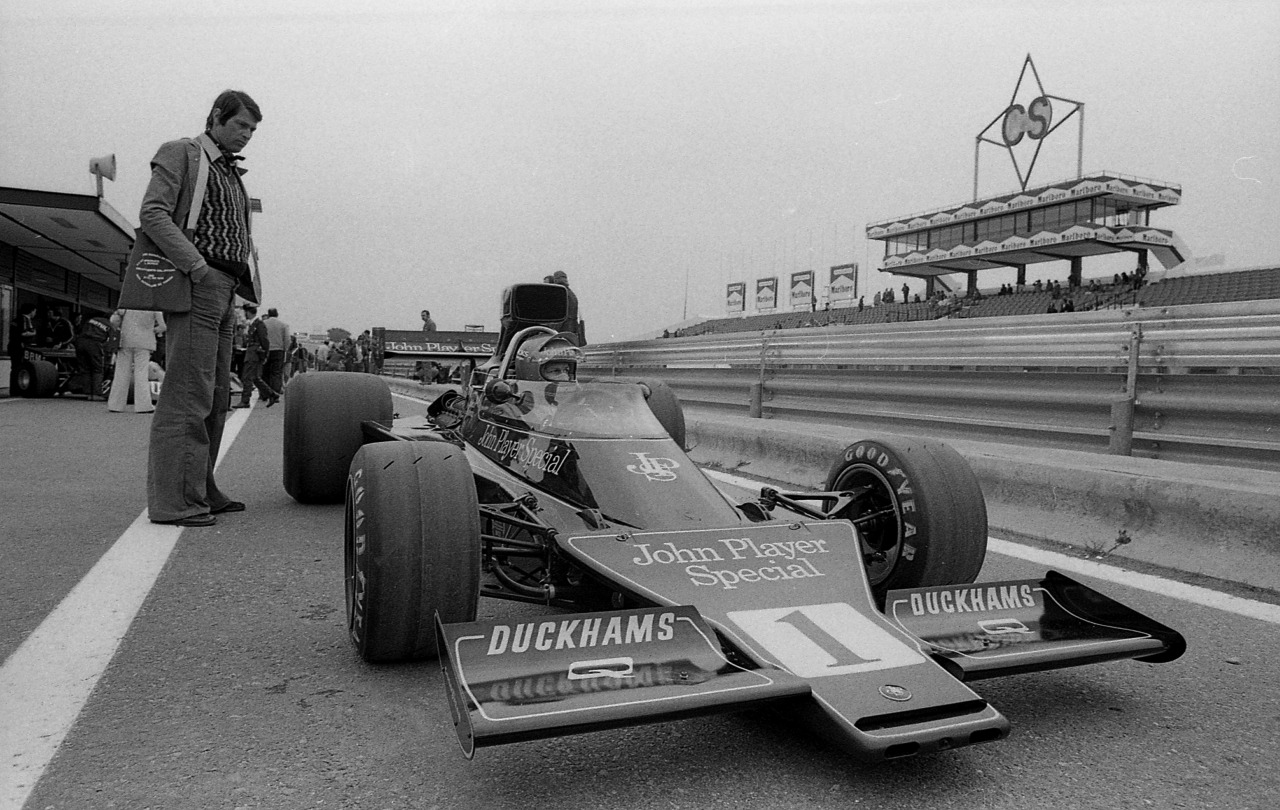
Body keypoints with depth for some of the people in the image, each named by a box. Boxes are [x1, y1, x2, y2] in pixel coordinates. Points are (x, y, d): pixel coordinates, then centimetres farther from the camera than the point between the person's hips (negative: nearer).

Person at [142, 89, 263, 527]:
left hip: (224, 292, 9)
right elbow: (152, 213, -10)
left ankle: (201, 490, 15)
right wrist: (196, 265, -21)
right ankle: (172, 501, -13)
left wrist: (248, 279, 7)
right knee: (188, 392, -13)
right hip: (194, 288, -9)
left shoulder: (232, 174, 25)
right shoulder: (180, 153, 2)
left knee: (216, 396, 9)